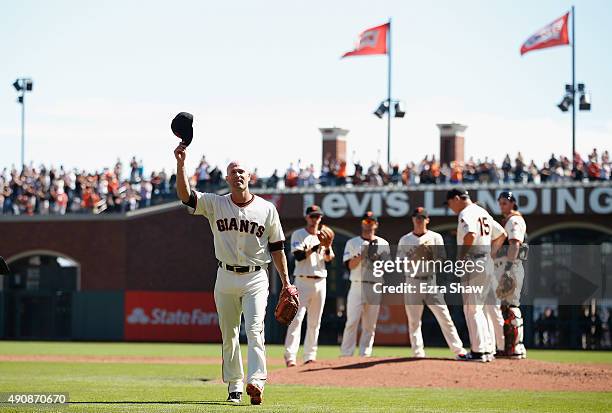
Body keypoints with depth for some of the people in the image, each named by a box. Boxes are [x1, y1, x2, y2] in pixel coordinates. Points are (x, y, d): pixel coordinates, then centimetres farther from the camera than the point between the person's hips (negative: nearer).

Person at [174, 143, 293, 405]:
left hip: (256, 278, -2)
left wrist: (286, 282, 2)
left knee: (254, 330, -16)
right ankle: (234, 386, 18)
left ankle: (256, 382, -27)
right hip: (226, 278, 2)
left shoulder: (267, 209, 1)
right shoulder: (215, 204, 2)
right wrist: (181, 164, -25)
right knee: (228, 334, 8)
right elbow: (185, 195, -12)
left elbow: (277, 248, 5)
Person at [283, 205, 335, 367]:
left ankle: (309, 356, 12)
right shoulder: (298, 235, 1)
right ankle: (290, 356, -19)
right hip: (303, 281, -5)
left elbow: (329, 259, 1)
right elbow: (299, 256, -13)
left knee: (315, 321, 7)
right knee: (296, 318, -14)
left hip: (320, 282, 5)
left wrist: (327, 247, -18)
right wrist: (315, 247, -22)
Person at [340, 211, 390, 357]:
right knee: (352, 322, -9)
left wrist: (377, 259, -9)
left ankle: (365, 354, 8)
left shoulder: (383, 244, 12)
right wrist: (362, 255, -17)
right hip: (357, 286, -2)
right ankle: (346, 355, -9)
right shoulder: (352, 243, 7)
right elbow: (350, 265, -2)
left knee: (370, 324, 3)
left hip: (375, 288, 2)